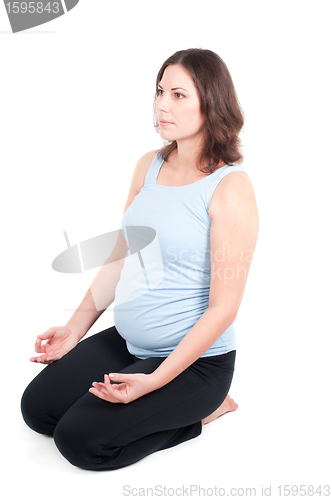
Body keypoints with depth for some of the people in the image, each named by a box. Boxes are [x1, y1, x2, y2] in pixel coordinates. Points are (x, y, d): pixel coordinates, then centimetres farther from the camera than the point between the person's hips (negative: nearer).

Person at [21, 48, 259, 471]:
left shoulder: (231, 187, -20)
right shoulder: (149, 165, 2)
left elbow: (223, 308, -20)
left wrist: (154, 381, -22)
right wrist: (77, 326, 6)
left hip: (196, 358, -7)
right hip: (127, 340, 7)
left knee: (80, 439, -14)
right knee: (37, 408, 4)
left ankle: (198, 411, 6)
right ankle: (172, 407, 16)